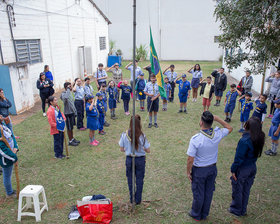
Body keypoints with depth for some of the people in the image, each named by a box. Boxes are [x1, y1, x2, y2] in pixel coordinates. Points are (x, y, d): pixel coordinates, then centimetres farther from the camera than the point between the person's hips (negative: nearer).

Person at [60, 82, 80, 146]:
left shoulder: (70, 93, 7)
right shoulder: (64, 94, -20)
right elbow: (65, 98, -47)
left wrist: (75, 111, 17)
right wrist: (68, 89, -35)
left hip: (72, 112, 8)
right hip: (68, 113, -8)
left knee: (72, 127, 20)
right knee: (69, 128, 5)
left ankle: (72, 138, 35)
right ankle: (70, 141, 19)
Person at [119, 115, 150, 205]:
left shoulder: (124, 135, -13)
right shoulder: (142, 136, -17)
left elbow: (122, 149, -4)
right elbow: (148, 151, -10)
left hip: (129, 159, 1)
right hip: (140, 160, -1)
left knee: (130, 179, 18)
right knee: (139, 179, 15)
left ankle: (132, 199, 30)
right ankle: (138, 200, 26)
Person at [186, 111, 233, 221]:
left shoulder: (195, 139, -29)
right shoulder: (217, 134, -16)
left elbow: (190, 159, -23)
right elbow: (229, 128, 7)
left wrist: (188, 172, -7)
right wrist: (217, 119, -2)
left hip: (199, 170, -4)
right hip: (212, 168, 5)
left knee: (198, 194, 16)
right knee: (209, 192, 21)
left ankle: (196, 214, 38)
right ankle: (204, 214, 42)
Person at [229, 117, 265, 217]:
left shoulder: (244, 140, -29)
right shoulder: (260, 138, -7)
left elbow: (239, 158, -23)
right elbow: (256, 153, 4)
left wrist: (233, 170, -12)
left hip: (242, 169, -7)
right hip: (253, 167, 7)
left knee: (237, 190, 15)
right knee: (246, 190, 23)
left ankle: (237, 210, 34)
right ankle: (243, 210, 40)